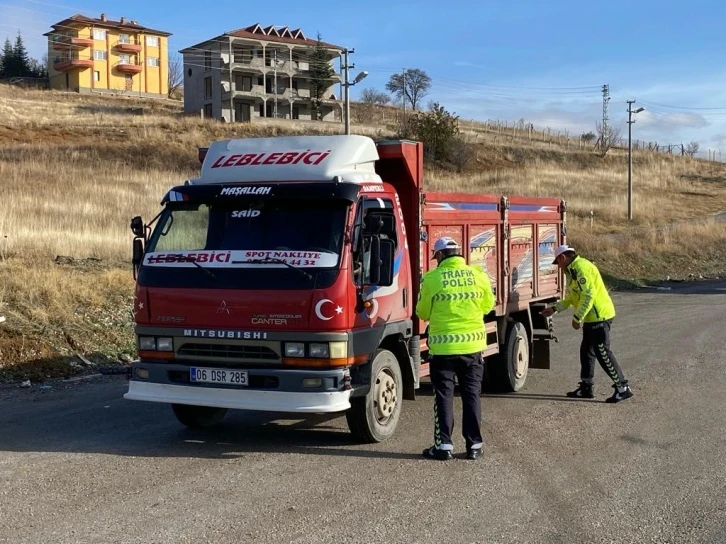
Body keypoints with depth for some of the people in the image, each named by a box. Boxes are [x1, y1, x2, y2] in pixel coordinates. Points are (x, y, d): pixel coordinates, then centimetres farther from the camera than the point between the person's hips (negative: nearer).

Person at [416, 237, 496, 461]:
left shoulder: (432, 278, -9)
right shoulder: (478, 275, -2)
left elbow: (422, 312, 1)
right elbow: (488, 305, 11)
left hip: (443, 346, -2)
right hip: (473, 345, 2)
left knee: (444, 396, 7)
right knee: (472, 395, 11)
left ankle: (444, 445, 7)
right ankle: (474, 445, 13)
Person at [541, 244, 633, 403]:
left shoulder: (581, 267, -15)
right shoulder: (574, 269, 19)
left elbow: (588, 295, -23)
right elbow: (572, 297, 27)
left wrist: (577, 318, -18)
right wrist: (554, 309, 26)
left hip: (599, 317, -11)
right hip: (592, 318, 11)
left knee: (603, 353, -9)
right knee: (586, 351, 15)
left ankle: (622, 388, -5)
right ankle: (586, 388, 22)